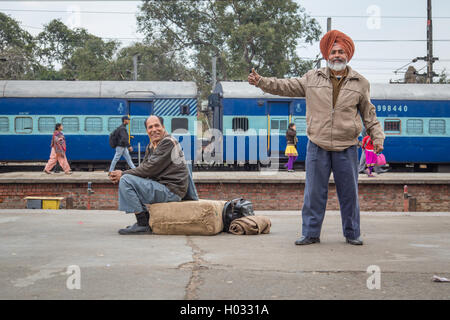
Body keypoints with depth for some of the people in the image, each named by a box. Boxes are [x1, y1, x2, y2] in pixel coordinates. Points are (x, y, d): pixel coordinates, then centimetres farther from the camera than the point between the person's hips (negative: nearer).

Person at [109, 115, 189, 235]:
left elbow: (150, 169, -19)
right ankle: (148, 219, 12)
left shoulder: (169, 142, -13)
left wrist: (123, 174, -12)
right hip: (161, 186, 10)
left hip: (171, 190, -10)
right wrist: (122, 174, -8)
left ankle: (143, 225, -15)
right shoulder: (151, 146, 18)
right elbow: (144, 167, 10)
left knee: (126, 181, -18)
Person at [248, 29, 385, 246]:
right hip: (317, 146, 0)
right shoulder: (312, 78, 7)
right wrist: (260, 81, -1)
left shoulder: (360, 83, 8)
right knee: (314, 192, 2)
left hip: (347, 148, 0)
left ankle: (352, 234, 19)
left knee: (349, 193, 6)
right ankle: (310, 233, 12)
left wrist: (377, 137, 6)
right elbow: (285, 87, 9)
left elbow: (369, 114, 14)